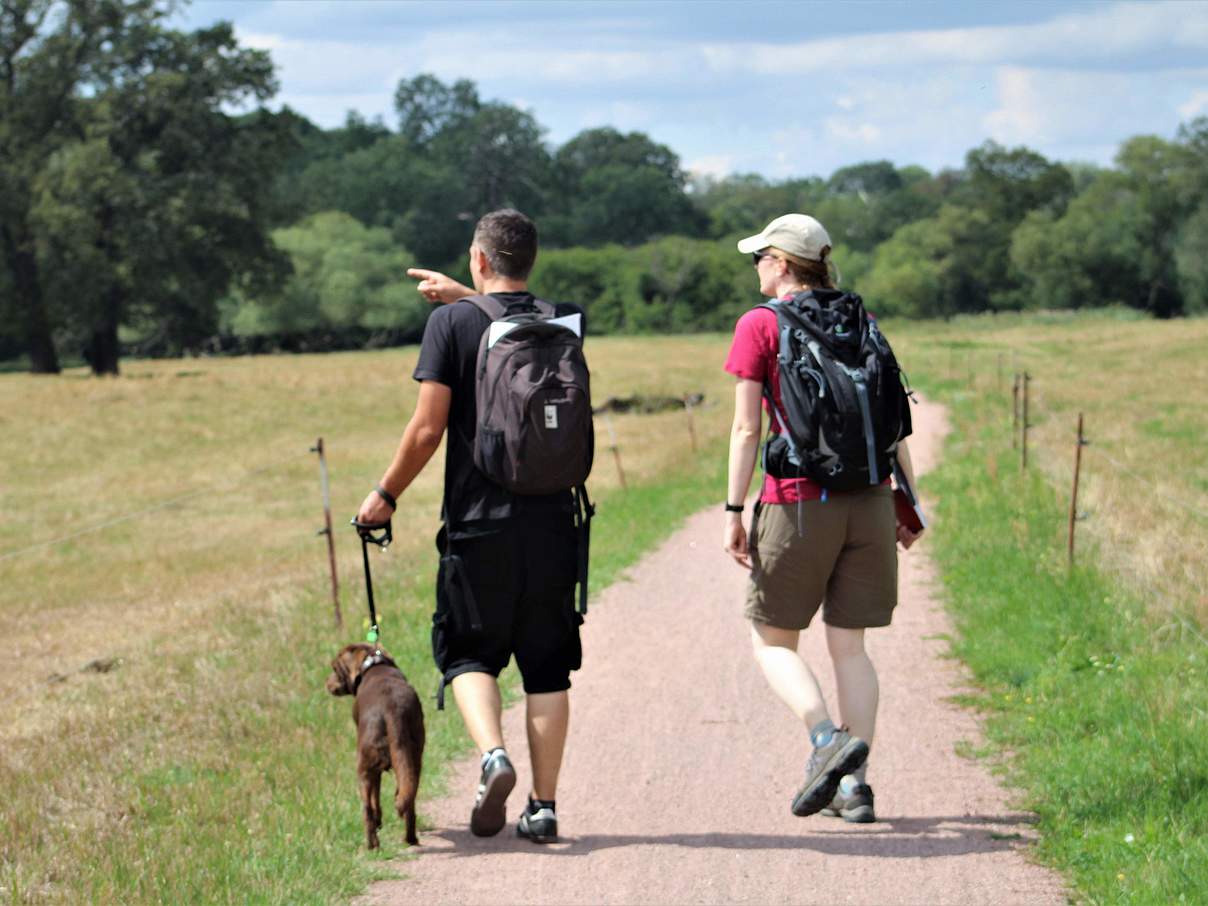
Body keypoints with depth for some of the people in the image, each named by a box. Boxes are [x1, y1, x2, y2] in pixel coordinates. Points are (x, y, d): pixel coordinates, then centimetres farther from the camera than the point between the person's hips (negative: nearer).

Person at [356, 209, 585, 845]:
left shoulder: (452, 323, -8)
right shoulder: (563, 322, 4)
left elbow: (428, 428, -9)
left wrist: (385, 495, 5)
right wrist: (464, 296, 39)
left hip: (478, 525, -3)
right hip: (551, 524, 3)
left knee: (467, 652, 12)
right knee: (547, 667, 9)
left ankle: (493, 755, -13)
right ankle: (544, 805, 8)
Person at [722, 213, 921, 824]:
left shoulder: (759, 326, -3)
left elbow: (746, 429, -7)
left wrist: (733, 513, -4)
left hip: (799, 503, -4)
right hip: (867, 499, 4)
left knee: (772, 641, 9)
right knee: (848, 645, 10)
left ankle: (829, 739, -15)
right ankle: (853, 784, 2)